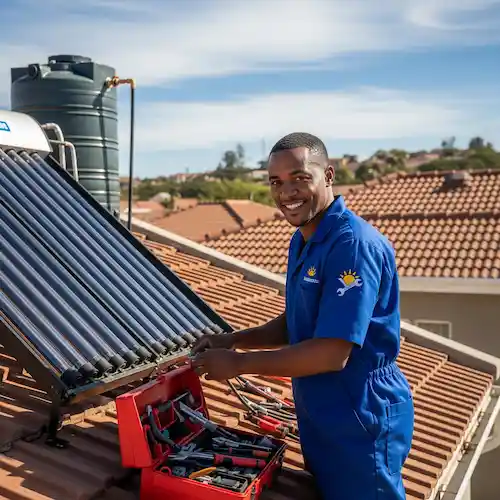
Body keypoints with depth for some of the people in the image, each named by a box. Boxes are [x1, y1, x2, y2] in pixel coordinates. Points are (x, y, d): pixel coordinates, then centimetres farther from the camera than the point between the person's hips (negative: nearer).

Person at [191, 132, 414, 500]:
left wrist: (238, 363, -21)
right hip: (320, 420, 9)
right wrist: (233, 341, 0)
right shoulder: (301, 242, 6)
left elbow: (332, 353, -29)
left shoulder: (353, 244, -25)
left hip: (360, 426, -9)